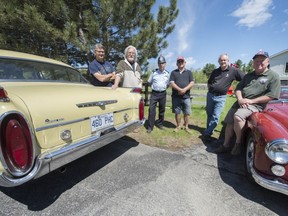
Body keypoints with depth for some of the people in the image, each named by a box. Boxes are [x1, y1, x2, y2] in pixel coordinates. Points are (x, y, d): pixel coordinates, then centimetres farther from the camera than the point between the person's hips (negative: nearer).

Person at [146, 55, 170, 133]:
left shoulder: (167, 74, 7)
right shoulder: (154, 72, 2)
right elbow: (149, 82, 11)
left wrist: (163, 88, 5)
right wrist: (154, 87, 5)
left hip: (163, 94, 2)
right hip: (154, 93, -2)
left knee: (162, 110, 10)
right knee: (151, 110, -7)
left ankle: (160, 123, 28)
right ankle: (150, 127, -1)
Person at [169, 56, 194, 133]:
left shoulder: (189, 72, 12)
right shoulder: (173, 72, 9)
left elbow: (192, 83, 2)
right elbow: (172, 83, -3)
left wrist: (184, 90, -15)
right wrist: (179, 89, -18)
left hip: (186, 96, 1)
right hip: (176, 96, 0)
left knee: (187, 113, 4)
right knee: (177, 112, 6)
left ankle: (186, 126, 18)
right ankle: (178, 126, 21)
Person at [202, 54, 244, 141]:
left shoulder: (233, 70, -3)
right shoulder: (215, 71, 9)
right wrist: (210, 89, 5)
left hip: (221, 98, -4)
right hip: (210, 95, 4)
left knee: (215, 117, -6)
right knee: (209, 115, 13)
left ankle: (206, 133, 1)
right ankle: (209, 130, 29)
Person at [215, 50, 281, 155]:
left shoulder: (273, 76, 0)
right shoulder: (248, 76, 18)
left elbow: (272, 96, -10)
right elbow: (238, 88, 12)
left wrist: (251, 101, -17)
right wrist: (240, 99, -9)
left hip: (256, 105, -6)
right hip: (240, 102, 7)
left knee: (238, 116, -32)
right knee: (229, 122, 1)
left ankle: (238, 143, -11)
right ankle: (226, 145, 16)